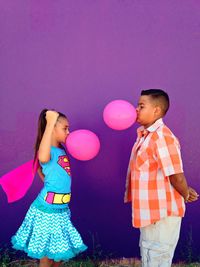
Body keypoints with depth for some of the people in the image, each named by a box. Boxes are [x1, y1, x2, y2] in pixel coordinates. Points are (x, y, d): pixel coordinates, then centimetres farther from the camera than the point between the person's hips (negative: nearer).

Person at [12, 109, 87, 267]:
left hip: (61, 210, 8)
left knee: (59, 253, 21)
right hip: (47, 211, -8)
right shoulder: (48, 151, -19)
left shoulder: (61, 150, 6)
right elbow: (43, 158, -48)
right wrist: (50, 123, -44)